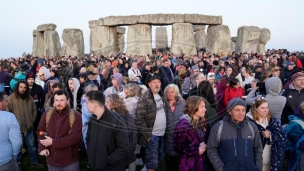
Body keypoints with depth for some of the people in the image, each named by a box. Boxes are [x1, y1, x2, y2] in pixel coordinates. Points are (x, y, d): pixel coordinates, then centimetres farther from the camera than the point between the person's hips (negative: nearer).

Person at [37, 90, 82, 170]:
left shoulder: (75, 116, -14)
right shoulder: (47, 114, -1)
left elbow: (75, 137, -19)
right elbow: (41, 131, 6)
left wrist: (53, 142, -20)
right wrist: (42, 147, -9)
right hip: (51, 159, 4)